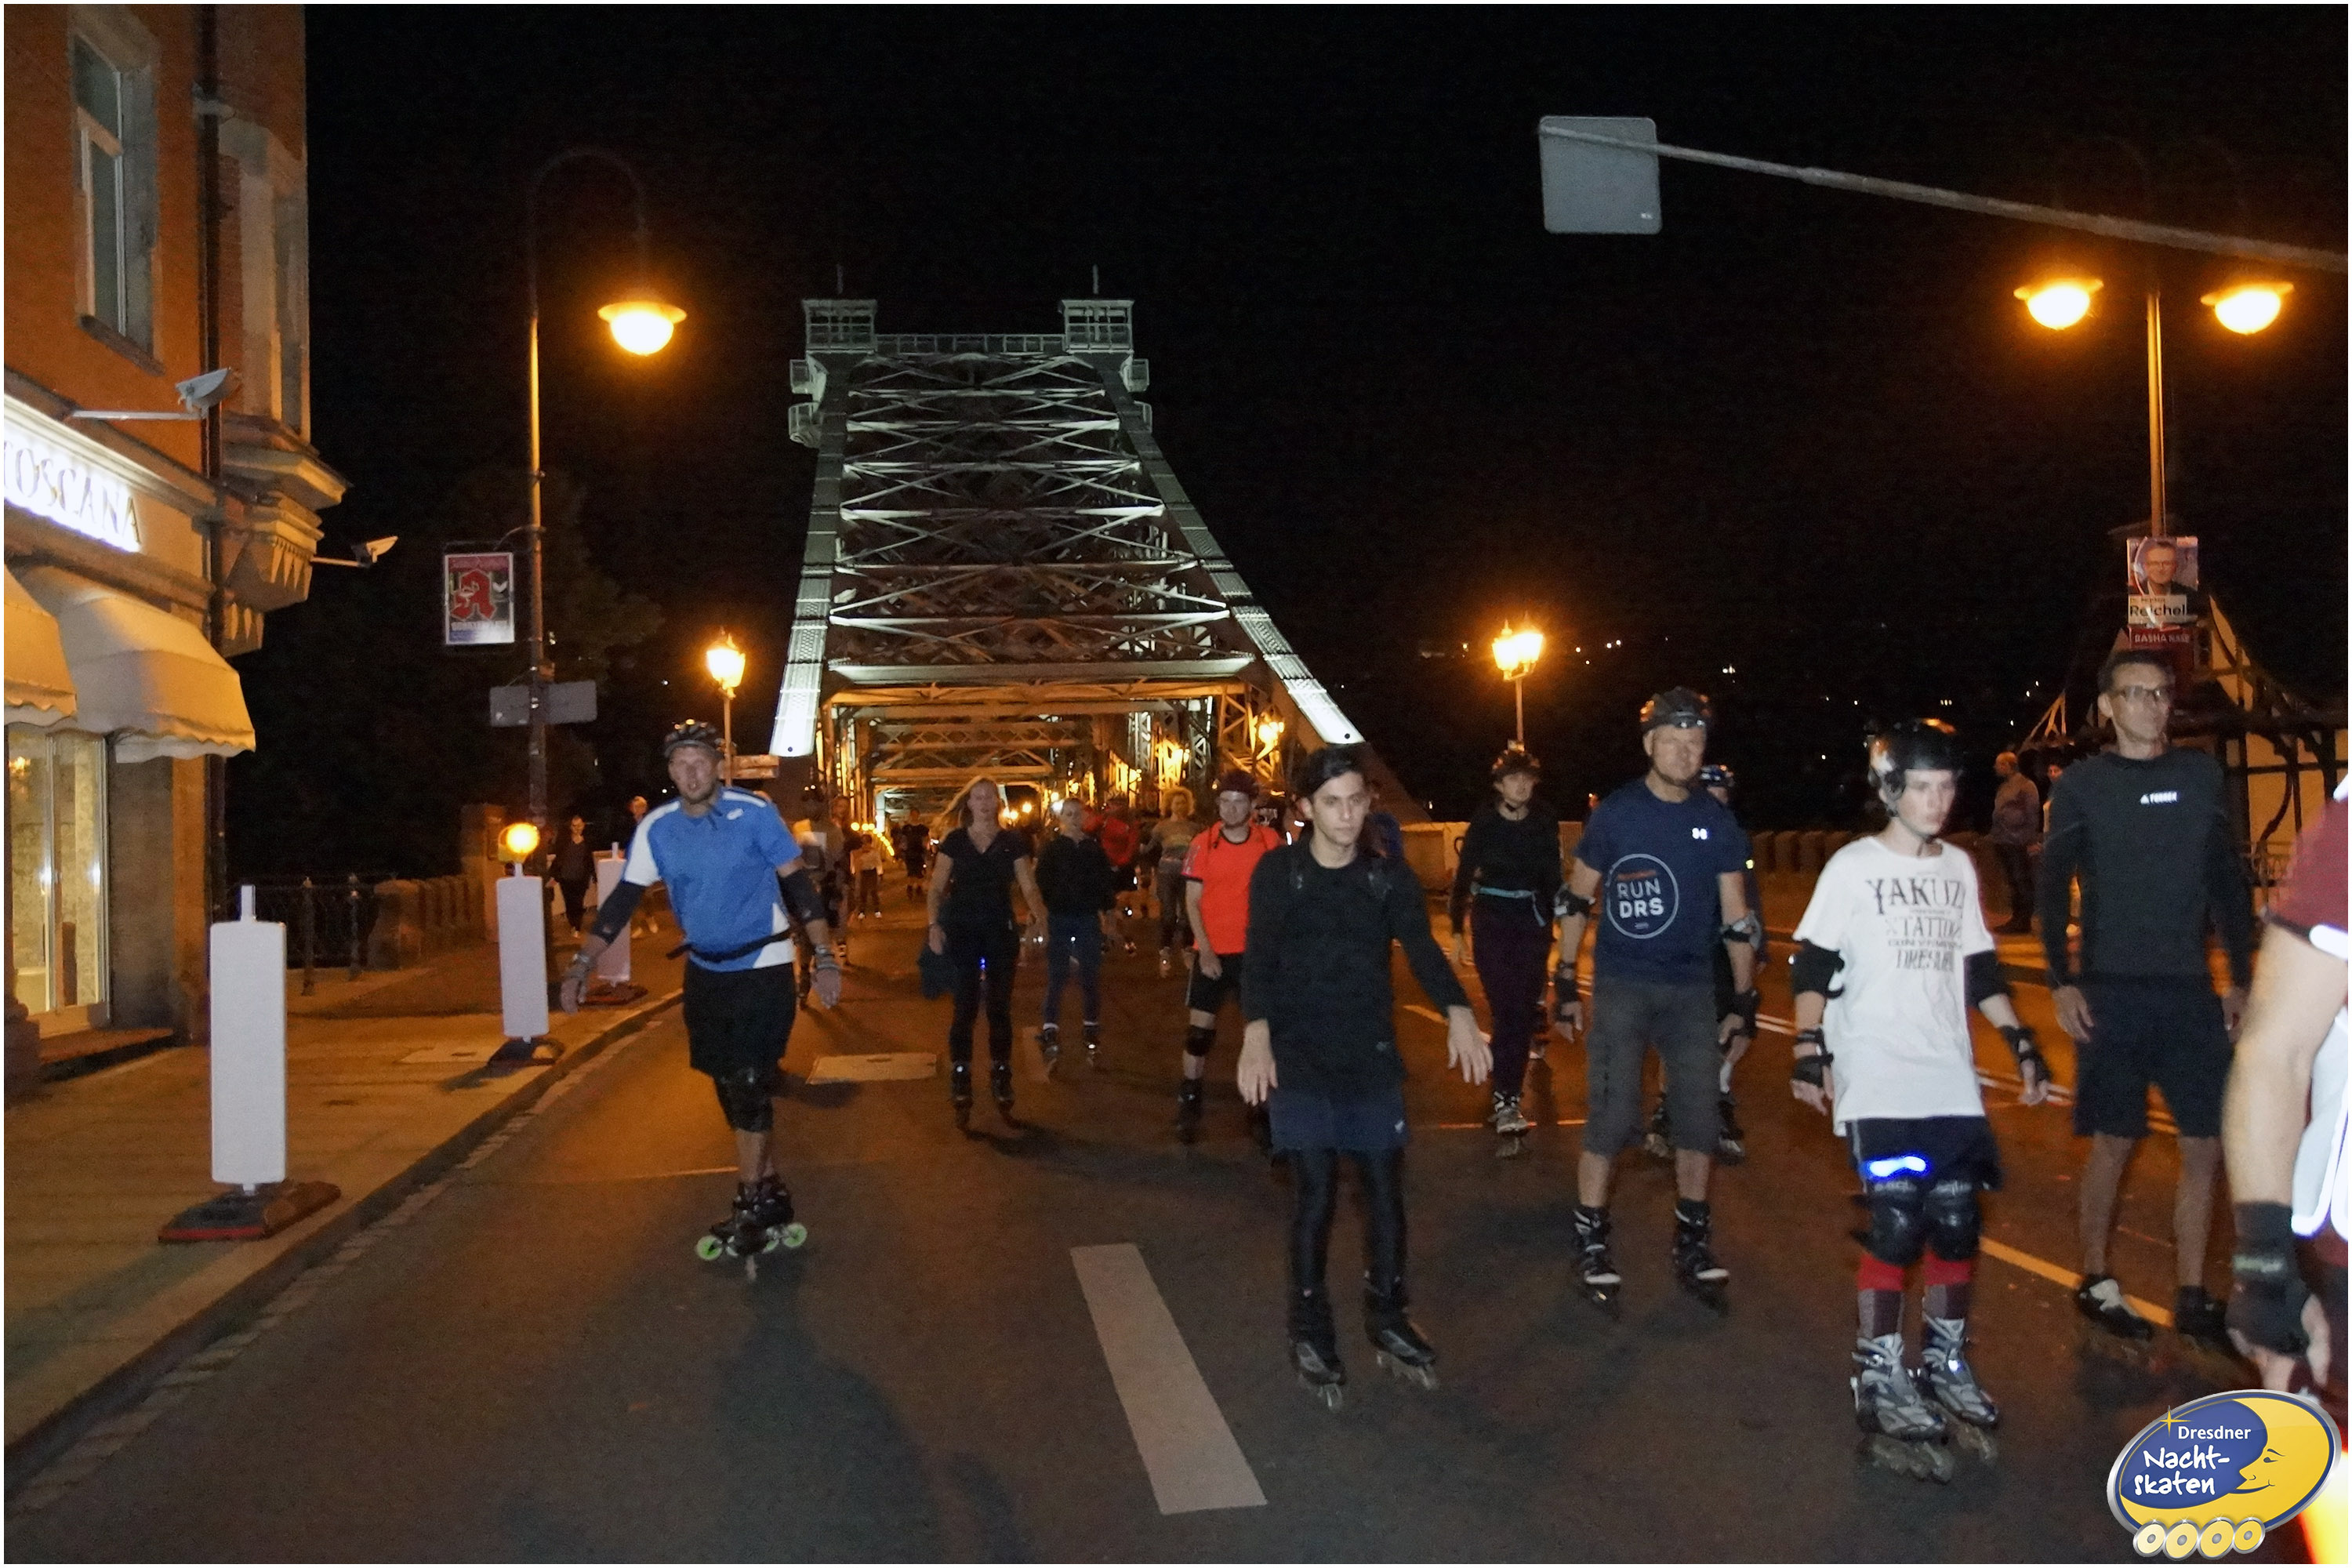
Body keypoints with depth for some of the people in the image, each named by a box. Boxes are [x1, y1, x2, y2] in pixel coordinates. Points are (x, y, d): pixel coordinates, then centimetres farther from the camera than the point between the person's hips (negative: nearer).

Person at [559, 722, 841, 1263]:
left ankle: (750, 1212, -1)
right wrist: (582, 964, -13)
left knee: (749, 1083, -10)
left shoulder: (753, 812, -14)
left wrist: (825, 957, -14)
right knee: (733, 1087, 10)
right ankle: (771, 1194, 23)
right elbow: (623, 898, -3)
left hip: (763, 965, -5)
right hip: (706, 970, 5)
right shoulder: (656, 827, -4)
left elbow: (797, 883, -10)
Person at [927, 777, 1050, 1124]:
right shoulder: (954, 841, 1)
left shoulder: (1013, 841, 3)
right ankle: (960, 1085, 8)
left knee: (1001, 1008, 6)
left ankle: (1001, 1080, 18)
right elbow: (937, 888, -1)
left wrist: (1039, 913, -19)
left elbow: (1029, 887, 0)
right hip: (962, 931, -1)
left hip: (1001, 931, 1)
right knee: (965, 1008, -1)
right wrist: (934, 925, -15)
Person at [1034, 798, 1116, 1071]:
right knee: (1056, 978, -1)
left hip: (1088, 919, 2)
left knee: (1091, 978, 7)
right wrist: (1042, 916, -11)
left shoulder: (1095, 849, 6)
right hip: (1058, 919, -2)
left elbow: (1105, 883, 10)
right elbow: (1041, 884, -4)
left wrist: (1106, 913, 5)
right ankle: (1051, 1036, 1)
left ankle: (1092, 1035, 17)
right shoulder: (1050, 850, 0)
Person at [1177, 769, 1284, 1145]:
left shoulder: (1270, 843, -4)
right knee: (1199, 1028, 3)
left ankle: (1258, 1112, 14)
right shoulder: (1203, 844, -4)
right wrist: (1205, 951, -11)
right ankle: (1189, 1105, 16)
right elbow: (1192, 902, -3)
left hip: (1255, 952, 0)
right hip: (1212, 952, 0)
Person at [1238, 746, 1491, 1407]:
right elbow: (1259, 960, -13)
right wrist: (1256, 1035, -30)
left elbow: (1423, 949, -8)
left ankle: (1386, 1318, 22)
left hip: (1372, 1056, 3)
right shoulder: (1278, 872, -6)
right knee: (1316, 1192, -3)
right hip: (1299, 1058, -3)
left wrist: (1459, 1013, -26)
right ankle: (1309, 1328, 13)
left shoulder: (1389, 877, 2)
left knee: (1385, 1189, 5)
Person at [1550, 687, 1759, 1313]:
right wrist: (1564, 984, -1)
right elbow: (1576, 899, 1)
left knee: (1699, 1118, 7)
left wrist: (1744, 1001, 6)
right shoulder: (1615, 814, -5)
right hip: (1620, 985, -3)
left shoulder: (1717, 821, 1)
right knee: (1612, 1118, -6)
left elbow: (1737, 917, 6)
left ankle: (1693, 1242, 22)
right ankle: (1591, 1243, 8)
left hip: (1692, 988, 3)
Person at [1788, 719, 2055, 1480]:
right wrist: (1810, 1052, -13)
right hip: (1877, 1087, -5)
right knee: (1895, 1227, -11)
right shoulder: (1853, 868, -3)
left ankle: (1946, 1363, 22)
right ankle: (1879, 1381, 2)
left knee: (1956, 1224, 3)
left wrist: (2022, 1044, 15)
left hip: (1952, 1084, 5)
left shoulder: (1959, 868, 13)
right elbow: (1812, 967, -4)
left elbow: (1980, 968, 20)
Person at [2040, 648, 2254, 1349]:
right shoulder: (2082, 784, -2)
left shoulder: (2201, 774, 6)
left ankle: (2191, 1297, 14)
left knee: (2206, 1143, 2)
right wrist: (2062, 983, -9)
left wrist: (2241, 978, 8)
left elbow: (2228, 883, 11)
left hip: (2191, 989, 3)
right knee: (2115, 1140, 2)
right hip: (2112, 989, -3)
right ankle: (2095, 1281, 18)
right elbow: (2053, 888, -1)